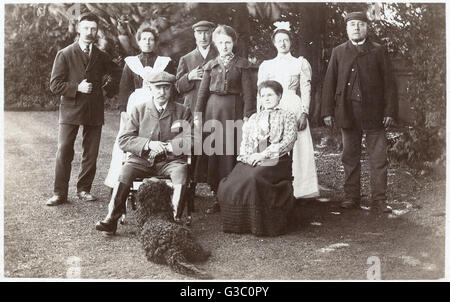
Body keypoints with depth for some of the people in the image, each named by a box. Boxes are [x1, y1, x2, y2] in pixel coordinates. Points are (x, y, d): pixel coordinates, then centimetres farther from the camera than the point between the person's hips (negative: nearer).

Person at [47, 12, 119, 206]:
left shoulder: (102, 57, 12)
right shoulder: (64, 54, 2)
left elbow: (114, 73, 29)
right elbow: (55, 85, -3)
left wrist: (109, 84, 9)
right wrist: (77, 88, -16)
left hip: (94, 112, 3)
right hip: (71, 110, -3)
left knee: (91, 154, 5)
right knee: (64, 152, -7)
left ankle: (84, 190, 18)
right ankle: (59, 193, 1)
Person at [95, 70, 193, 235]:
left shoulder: (183, 112, 8)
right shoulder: (138, 110, 9)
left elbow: (191, 140, 0)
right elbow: (123, 140, 2)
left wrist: (166, 146, -13)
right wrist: (148, 144, -14)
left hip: (171, 160, 0)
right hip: (142, 160, 1)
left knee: (181, 171, -33)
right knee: (124, 172, -28)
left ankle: (174, 219, -31)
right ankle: (111, 219, -23)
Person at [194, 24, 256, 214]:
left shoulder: (241, 64, 6)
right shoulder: (210, 65, 14)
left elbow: (248, 92, 0)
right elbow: (203, 91, 12)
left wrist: (247, 115, -10)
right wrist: (198, 114, 3)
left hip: (233, 109, -3)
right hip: (213, 110, 3)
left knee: (231, 152, -4)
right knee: (213, 151, 1)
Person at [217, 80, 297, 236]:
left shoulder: (287, 116, 14)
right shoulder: (254, 118, 28)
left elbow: (288, 141, -1)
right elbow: (244, 142, 19)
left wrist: (263, 154, -11)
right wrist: (249, 157, -5)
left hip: (275, 160, -4)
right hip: (251, 160, 4)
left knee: (254, 177, -36)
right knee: (229, 185, -25)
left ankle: (261, 225, -22)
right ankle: (240, 222, -10)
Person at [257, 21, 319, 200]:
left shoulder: (301, 63, 11)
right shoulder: (266, 65, 14)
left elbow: (306, 91, 4)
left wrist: (304, 113, -8)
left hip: (294, 109, -1)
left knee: (297, 150, -5)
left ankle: (298, 190, 1)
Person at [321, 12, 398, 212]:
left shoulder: (378, 51, 7)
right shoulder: (338, 52, 11)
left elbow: (388, 82, 3)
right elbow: (329, 82, 7)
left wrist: (390, 111, -4)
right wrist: (328, 111, 0)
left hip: (374, 113, -1)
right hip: (347, 113, 1)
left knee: (378, 158, -1)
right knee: (350, 157, 8)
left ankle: (379, 200, 6)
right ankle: (351, 197, 17)